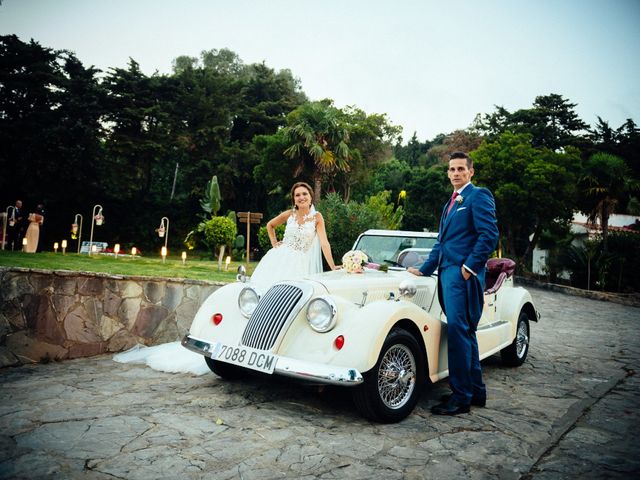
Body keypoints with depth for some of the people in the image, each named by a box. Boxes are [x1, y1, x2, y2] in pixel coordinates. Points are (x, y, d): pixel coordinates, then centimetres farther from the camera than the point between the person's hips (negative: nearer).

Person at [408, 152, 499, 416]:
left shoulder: (479, 196, -3)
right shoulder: (452, 202, 24)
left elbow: (489, 234, -14)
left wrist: (470, 266, -18)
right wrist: (424, 269, 21)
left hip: (463, 275, -9)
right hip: (447, 272, 9)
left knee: (459, 331, -9)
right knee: (465, 332, 12)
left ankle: (461, 397, -1)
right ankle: (476, 391, 22)